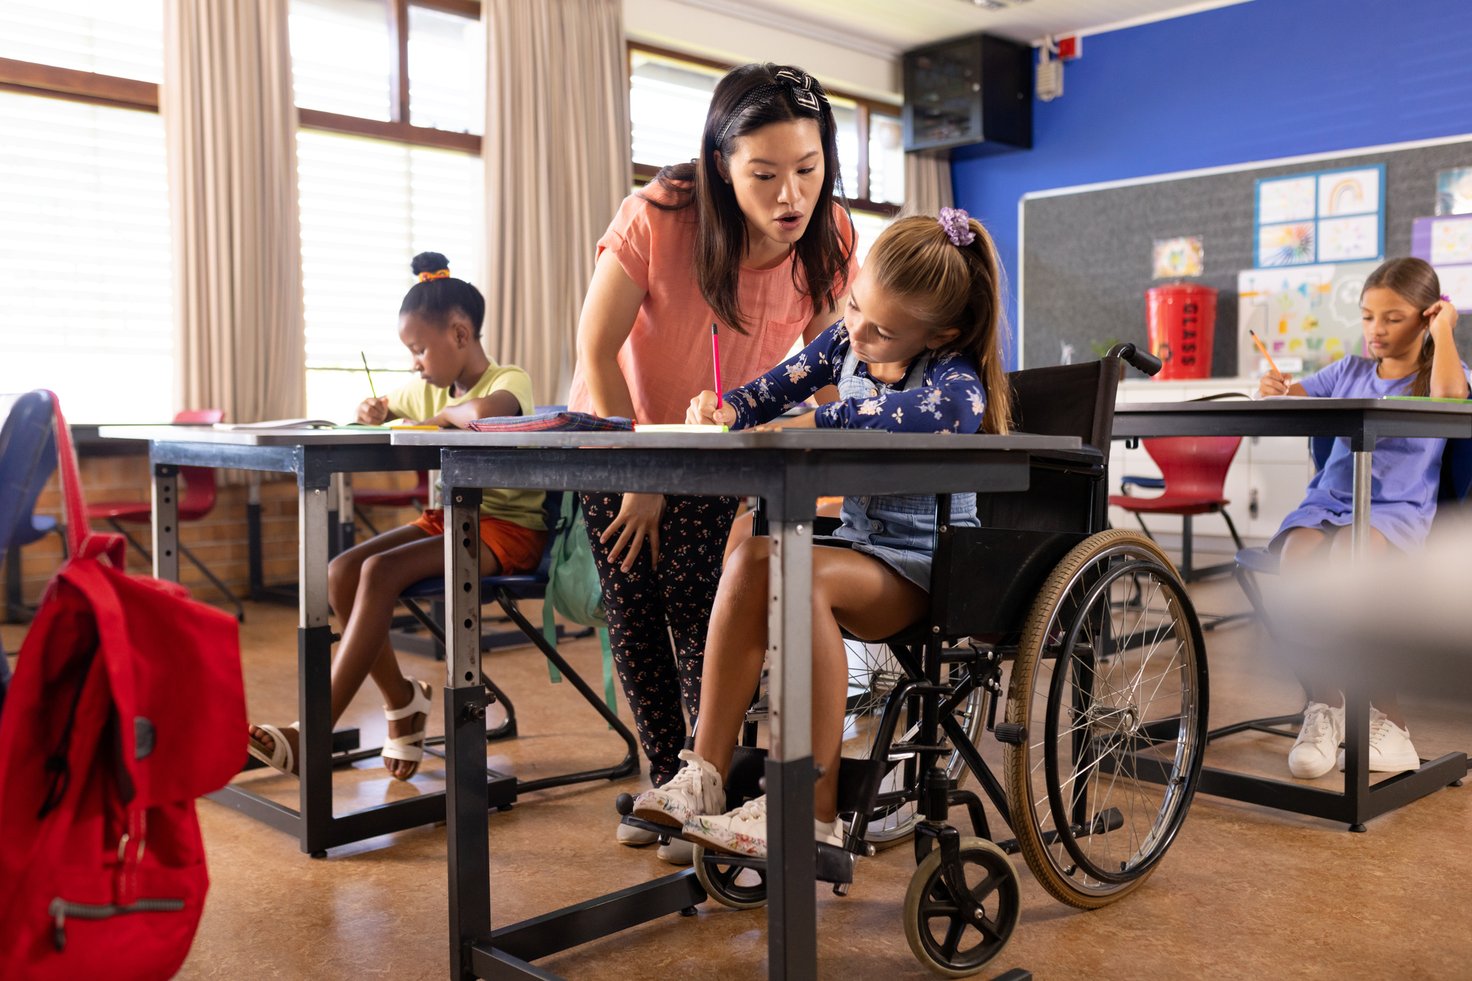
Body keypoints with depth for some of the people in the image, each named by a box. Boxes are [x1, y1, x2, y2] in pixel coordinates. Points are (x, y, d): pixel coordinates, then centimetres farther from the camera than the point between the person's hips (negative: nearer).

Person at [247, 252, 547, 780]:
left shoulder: (510, 380, -11)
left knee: (380, 572, -27)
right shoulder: (428, 390, 14)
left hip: (508, 527, -8)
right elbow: (379, 407, 32)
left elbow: (485, 412, -37)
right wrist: (374, 410, 7)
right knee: (341, 570, -15)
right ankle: (400, 698, 1)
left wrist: (446, 413, -16)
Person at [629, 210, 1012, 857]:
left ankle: (811, 813, -29)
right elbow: (777, 387, 16)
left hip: (926, 566, -6)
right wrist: (727, 409, -8)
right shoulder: (845, 340, 6)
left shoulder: (957, 377, -16)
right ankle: (706, 775, -23)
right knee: (750, 561, -24)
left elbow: (937, 407, -40)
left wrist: (812, 422, -35)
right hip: (858, 541, 6)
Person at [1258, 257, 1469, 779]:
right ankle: (1323, 707, -23)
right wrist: (1275, 390, -9)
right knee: (1296, 560, -33)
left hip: (1397, 511, -3)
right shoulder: (1349, 371, 19)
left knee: (1346, 557, -38)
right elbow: (1295, 396, 15)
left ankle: (1383, 718, -25)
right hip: (1328, 502, 3)